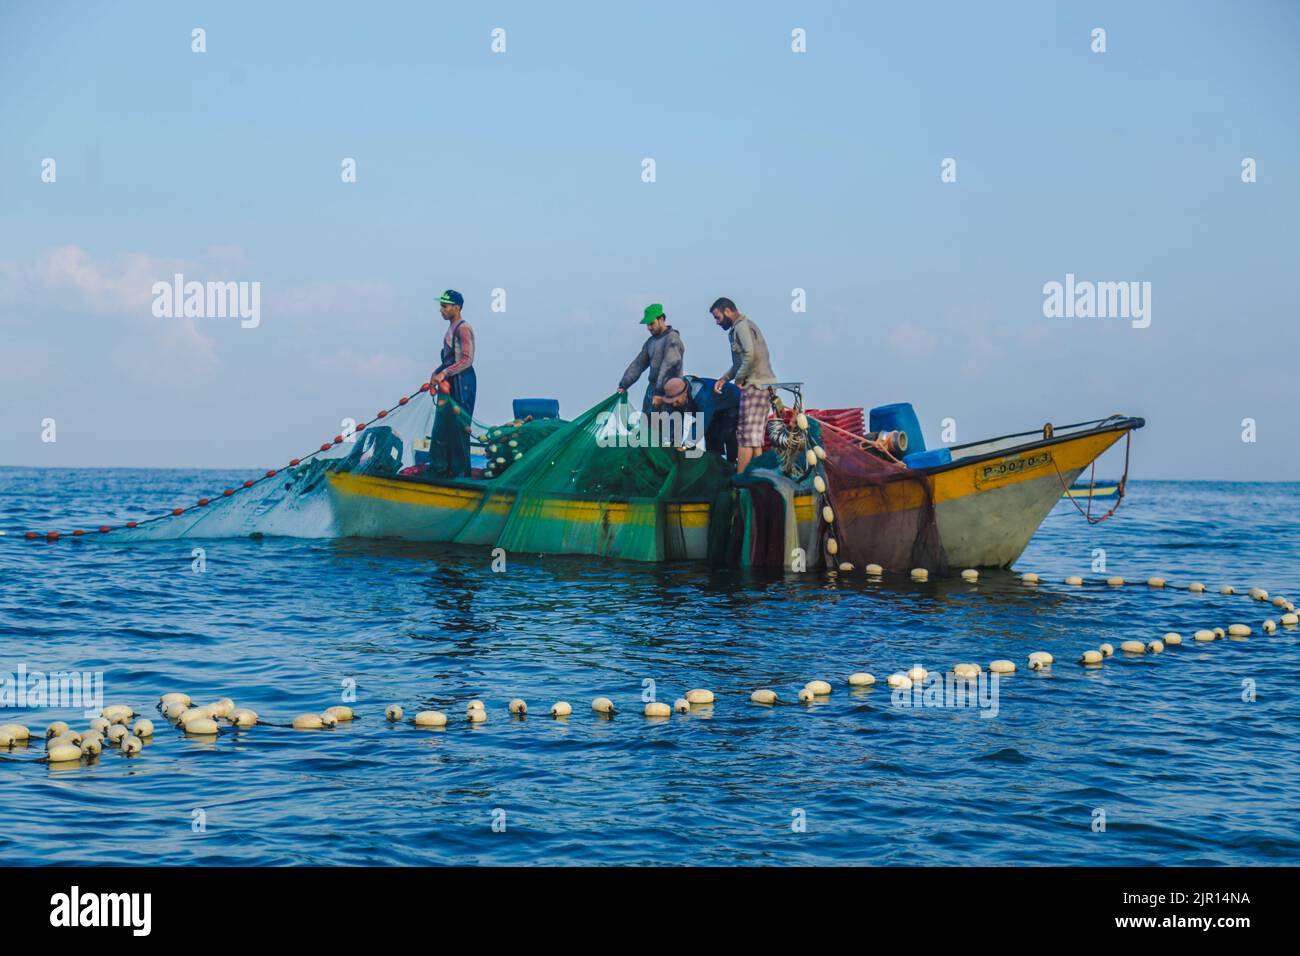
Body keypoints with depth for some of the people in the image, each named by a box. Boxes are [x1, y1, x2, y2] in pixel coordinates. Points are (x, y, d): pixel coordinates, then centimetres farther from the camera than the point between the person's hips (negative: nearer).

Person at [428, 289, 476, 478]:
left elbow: (467, 359, -22)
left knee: (457, 426, -6)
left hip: (461, 381, -10)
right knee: (442, 425, 10)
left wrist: (444, 373, -24)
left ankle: (460, 471, 1)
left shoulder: (463, 328, -14)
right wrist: (437, 373, 12)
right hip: (449, 381, 10)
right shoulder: (451, 328, 15)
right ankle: (439, 468, 16)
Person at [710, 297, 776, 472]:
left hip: (754, 385, -10)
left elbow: (750, 355, -24)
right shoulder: (744, 325, 22)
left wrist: (739, 379, -14)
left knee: (746, 437, -9)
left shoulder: (742, 326, -9)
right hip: (764, 385, 10)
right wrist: (724, 378, 15)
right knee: (755, 439, 10)